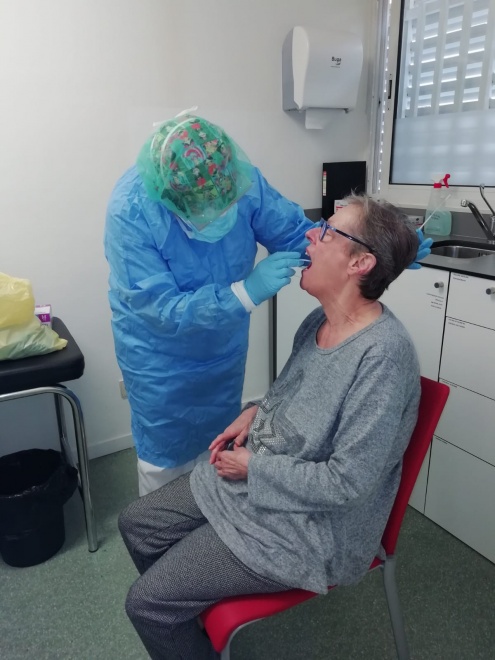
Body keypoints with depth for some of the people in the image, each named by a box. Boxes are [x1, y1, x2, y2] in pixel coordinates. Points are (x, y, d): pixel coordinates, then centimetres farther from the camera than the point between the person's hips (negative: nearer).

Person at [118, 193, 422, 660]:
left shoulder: (383, 354, -27)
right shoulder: (320, 320, -1)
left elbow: (346, 483, -26)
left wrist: (254, 466, -16)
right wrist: (254, 413, -2)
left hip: (311, 522, -8)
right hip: (249, 477, 8)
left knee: (146, 602, -7)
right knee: (136, 524, 12)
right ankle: (187, 617, 36)